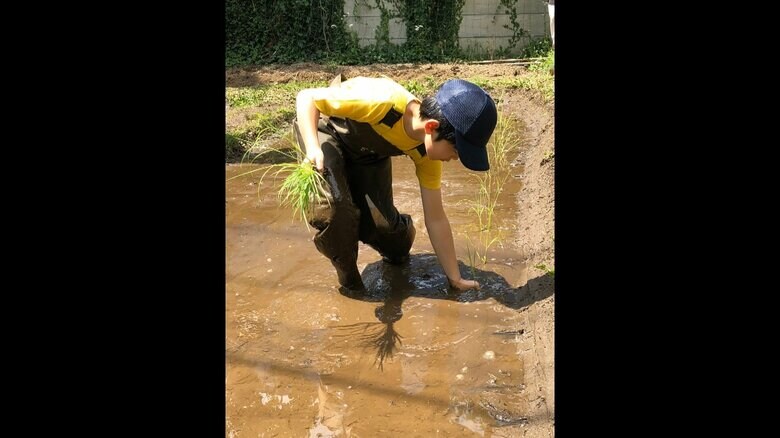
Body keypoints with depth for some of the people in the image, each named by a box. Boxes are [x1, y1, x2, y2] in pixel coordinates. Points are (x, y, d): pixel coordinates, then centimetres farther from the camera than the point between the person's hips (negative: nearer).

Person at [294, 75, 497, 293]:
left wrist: (455, 279, -9)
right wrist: (313, 149, -50)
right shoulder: (381, 103, -41)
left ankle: (396, 251, 27)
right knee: (336, 206, -28)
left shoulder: (426, 151, -22)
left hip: (368, 151, 4)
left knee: (381, 222, -10)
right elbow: (306, 97, -32)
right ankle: (348, 278, 0)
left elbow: (435, 218, -12)